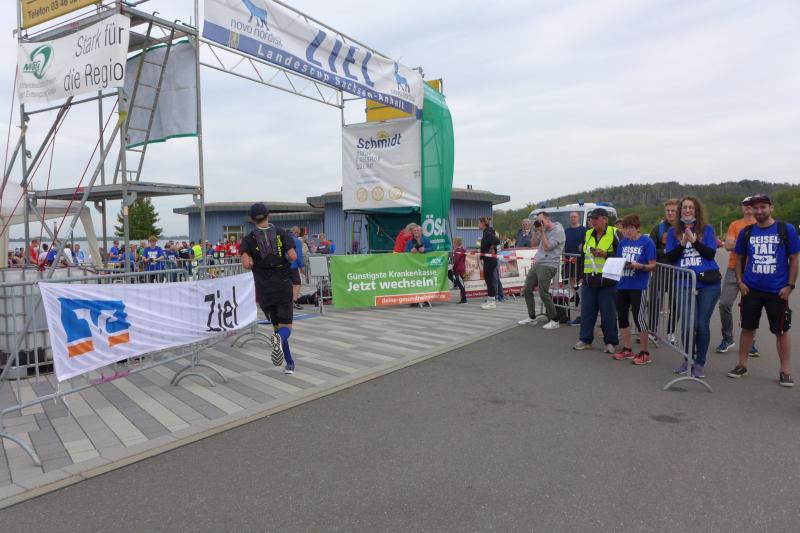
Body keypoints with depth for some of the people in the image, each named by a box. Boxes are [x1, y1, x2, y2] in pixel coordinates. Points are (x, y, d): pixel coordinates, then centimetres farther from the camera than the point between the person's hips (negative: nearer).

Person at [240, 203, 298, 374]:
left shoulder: (249, 239, 0)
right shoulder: (281, 233, 1)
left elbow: (246, 264, -14)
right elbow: (293, 256, -10)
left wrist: (255, 265, 7)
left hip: (264, 289, 1)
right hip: (283, 285, -1)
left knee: (276, 326, 15)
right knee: (286, 326, 3)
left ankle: (290, 363, 13)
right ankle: (280, 339, -33)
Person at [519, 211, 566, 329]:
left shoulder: (557, 230, -9)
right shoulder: (544, 230, 15)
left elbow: (547, 247, -15)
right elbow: (533, 244, 18)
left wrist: (542, 232, -12)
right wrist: (536, 231, 5)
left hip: (548, 266, -9)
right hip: (537, 264, 9)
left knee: (543, 293, -12)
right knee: (527, 290, 10)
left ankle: (554, 321, -1)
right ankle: (532, 317, 22)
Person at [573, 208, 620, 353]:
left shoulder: (614, 233, -5)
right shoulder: (588, 234, 14)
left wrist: (605, 254, -20)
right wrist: (582, 274, 20)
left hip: (607, 281, -5)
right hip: (589, 280, 6)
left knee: (608, 314, 2)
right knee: (587, 312, 9)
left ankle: (610, 342, 14)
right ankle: (585, 340, 19)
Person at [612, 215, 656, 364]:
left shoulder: (647, 242, -8)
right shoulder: (623, 241, 8)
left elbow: (652, 265, -8)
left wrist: (639, 266, -25)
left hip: (638, 286, -6)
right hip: (622, 285, 6)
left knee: (639, 317, -2)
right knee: (622, 316, 11)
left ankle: (645, 352, 10)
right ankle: (627, 349, 25)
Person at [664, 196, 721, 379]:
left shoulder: (707, 229, 5)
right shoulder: (673, 231, 9)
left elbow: (711, 253, -5)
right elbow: (669, 257, 3)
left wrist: (694, 240, -17)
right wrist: (682, 244, -13)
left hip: (708, 284, -1)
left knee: (702, 324, 0)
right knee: (688, 325, -4)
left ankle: (700, 363, 14)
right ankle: (688, 360, 17)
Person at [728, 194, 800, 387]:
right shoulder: (746, 232, 5)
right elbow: (740, 258, 13)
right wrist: (740, 282, 2)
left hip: (778, 291, -2)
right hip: (751, 290, 2)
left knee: (781, 331, 4)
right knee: (747, 328, 9)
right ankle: (742, 365, 21)